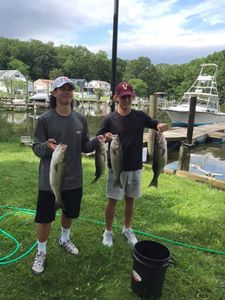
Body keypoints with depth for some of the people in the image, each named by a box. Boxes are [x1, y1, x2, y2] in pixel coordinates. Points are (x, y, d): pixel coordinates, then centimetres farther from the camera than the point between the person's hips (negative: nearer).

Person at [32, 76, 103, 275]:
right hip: (50, 180, -4)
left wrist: (96, 141, -16)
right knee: (45, 218, 7)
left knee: (70, 213, 21)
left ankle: (64, 240, 49)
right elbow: (36, 148, -10)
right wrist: (46, 146, -33)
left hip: (74, 179, 4)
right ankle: (41, 252, 32)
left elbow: (84, 147, 5)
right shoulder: (45, 119, -11)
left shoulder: (80, 119, 1)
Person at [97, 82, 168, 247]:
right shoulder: (110, 119, -9)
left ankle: (127, 229, 37)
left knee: (130, 199, 16)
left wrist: (160, 125, -16)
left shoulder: (140, 116, -2)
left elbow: (155, 124, 8)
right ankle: (108, 231, 29)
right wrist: (105, 137, -29)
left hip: (135, 167, 3)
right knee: (112, 200, 7)